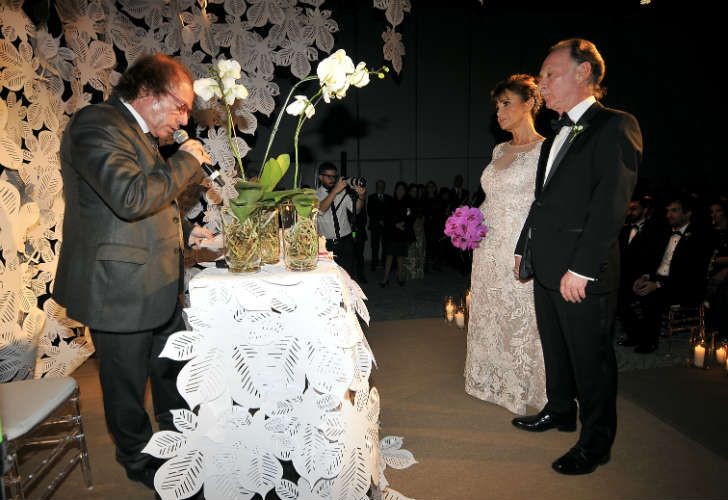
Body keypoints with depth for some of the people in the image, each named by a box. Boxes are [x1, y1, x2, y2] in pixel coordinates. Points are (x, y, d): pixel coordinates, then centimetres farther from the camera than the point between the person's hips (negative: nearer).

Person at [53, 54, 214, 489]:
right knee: (128, 384, 12)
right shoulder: (96, 124, -16)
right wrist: (186, 161, -19)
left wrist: (184, 233, 10)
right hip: (121, 289, -10)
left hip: (159, 287, 10)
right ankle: (139, 460, 34)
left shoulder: (138, 133, 15)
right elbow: (131, 198, -32)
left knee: (173, 373, 22)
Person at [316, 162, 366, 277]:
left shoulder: (343, 192, 7)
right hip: (327, 244, -2)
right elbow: (320, 210, -21)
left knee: (348, 276, 2)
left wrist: (361, 196, -24)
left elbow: (355, 210, -4)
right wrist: (335, 191, -29)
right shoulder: (315, 195, -1)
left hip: (346, 242, 2)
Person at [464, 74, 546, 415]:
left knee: (521, 320, 4)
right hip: (489, 250, 8)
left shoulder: (546, 150, -10)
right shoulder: (500, 150, 13)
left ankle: (524, 389, 24)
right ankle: (493, 382, 35)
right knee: (489, 317, 16)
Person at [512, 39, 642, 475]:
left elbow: (611, 205, -19)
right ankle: (560, 411, 40)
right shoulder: (558, 135, 16)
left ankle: (596, 443, 23)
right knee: (556, 349, 20)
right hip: (546, 268, 8)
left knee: (590, 358, 6)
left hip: (583, 273, -8)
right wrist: (525, 248, 15)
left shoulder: (616, 127, -10)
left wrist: (581, 268, -22)